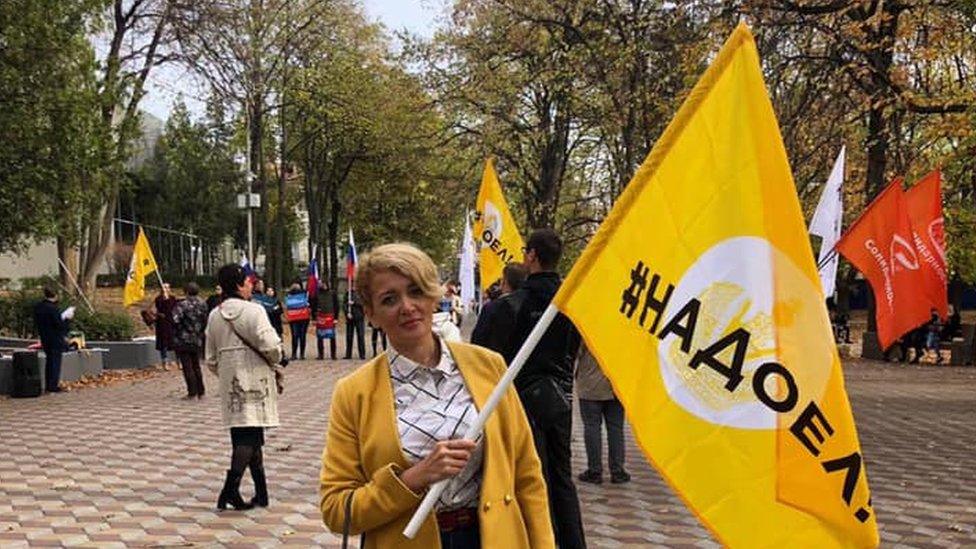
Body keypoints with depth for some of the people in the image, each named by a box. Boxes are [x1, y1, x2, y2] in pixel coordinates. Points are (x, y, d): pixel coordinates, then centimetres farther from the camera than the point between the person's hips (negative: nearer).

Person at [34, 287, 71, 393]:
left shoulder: (38, 307, 3)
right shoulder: (53, 308, -22)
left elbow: (36, 322, 11)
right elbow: (59, 325, -20)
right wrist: (66, 318, -6)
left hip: (44, 339, 8)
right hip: (55, 339, -8)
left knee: (49, 361, 17)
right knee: (55, 361, 0)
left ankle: (48, 385, 22)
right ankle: (53, 385, 1)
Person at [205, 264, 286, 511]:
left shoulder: (214, 316, 9)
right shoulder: (253, 311, -12)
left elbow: (211, 360, 12)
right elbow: (270, 346, -19)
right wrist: (276, 363, 1)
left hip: (231, 385, 7)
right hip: (254, 383, -7)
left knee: (247, 437, 13)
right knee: (250, 436, -6)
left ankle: (261, 493, 19)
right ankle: (230, 488, -17)